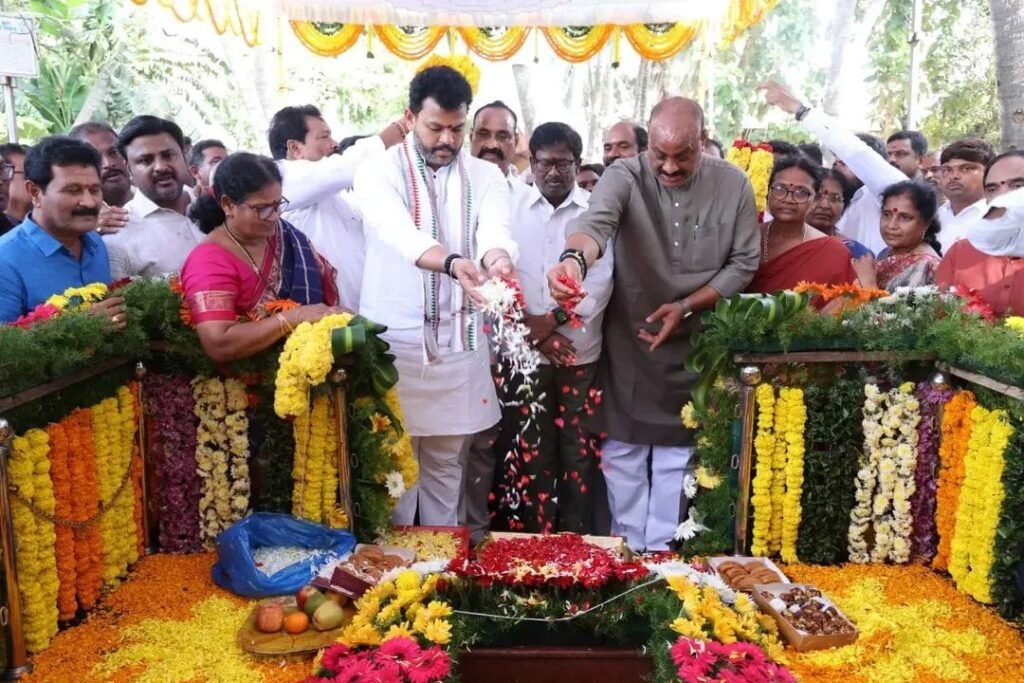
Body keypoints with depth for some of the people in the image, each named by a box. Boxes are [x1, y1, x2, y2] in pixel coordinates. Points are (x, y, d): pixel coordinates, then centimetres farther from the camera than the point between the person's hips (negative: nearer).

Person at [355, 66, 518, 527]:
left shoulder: (486, 176, 5)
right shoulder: (379, 170, -5)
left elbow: (495, 231, -14)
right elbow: (400, 234, -24)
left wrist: (498, 259, -38)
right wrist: (453, 262, -44)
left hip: (459, 344, 3)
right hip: (394, 341, -3)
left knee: (446, 462, 14)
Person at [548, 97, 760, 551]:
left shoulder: (733, 185, -5)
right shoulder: (625, 176, -12)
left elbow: (744, 263, -2)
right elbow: (596, 222, -33)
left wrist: (686, 306, -15)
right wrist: (575, 258, -57)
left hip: (694, 345, 1)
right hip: (628, 340, -1)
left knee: (677, 452, 11)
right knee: (623, 449, 9)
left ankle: (661, 550, 28)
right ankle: (627, 548, 27)